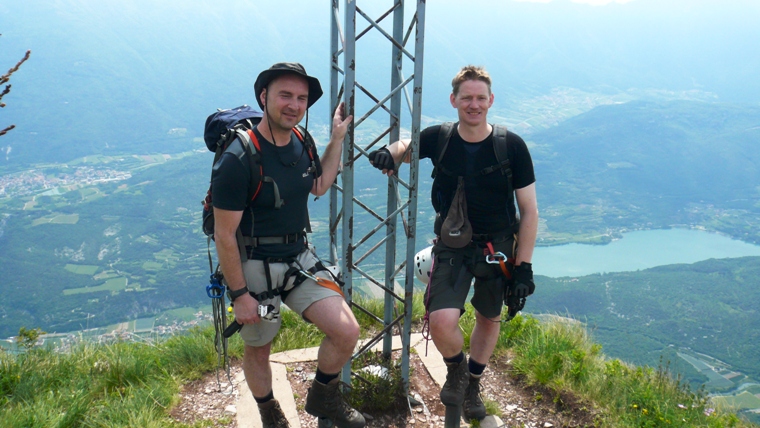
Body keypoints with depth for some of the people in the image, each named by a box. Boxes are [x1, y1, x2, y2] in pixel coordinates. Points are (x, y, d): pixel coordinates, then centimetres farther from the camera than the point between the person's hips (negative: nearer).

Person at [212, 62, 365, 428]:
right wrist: (239, 295, -15)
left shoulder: (299, 143, 0)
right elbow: (224, 235, -18)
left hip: (300, 259, 6)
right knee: (258, 349, 16)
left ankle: (322, 397, 25)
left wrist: (337, 139, 12)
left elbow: (318, 187, 20)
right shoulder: (238, 159, -22)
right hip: (254, 268, -5)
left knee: (347, 332, -4)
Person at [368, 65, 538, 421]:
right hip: (452, 245, 0)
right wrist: (389, 153, -14)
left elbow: (529, 211, -8)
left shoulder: (512, 147, -13)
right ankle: (456, 368, 18)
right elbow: (405, 147, 12)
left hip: (497, 245, 1)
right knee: (442, 321, -18)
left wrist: (524, 266, -10)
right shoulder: (438, 138, -10)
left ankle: (472, 384, 44)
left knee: (489, 319, 17)